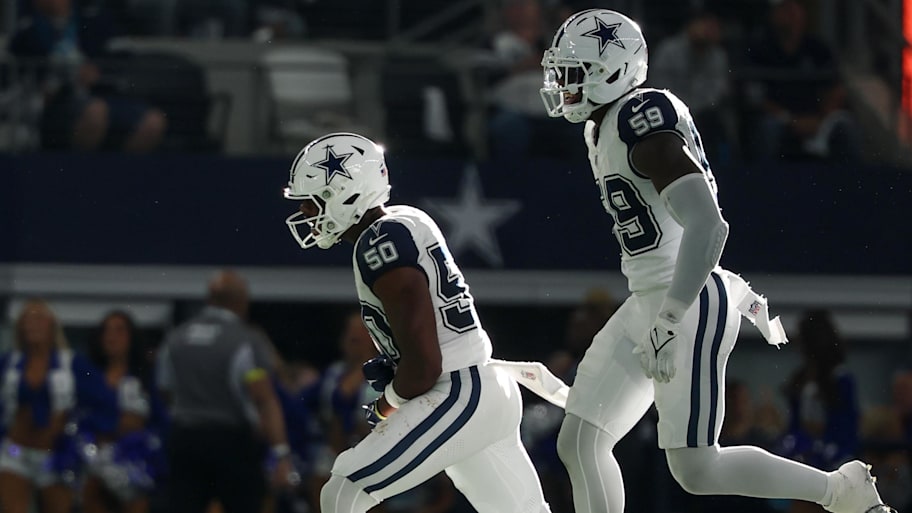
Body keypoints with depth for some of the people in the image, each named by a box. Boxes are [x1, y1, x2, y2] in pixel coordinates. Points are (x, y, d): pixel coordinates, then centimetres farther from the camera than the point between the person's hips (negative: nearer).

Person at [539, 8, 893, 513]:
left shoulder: (642, 123, -18)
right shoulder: (603, 130, 13)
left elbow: (708, 226, -27)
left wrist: (666, 325, -29)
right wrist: (738, 293, 31)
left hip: (690, 306, -10)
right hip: (645, 303, 10)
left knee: (696, 470, -9)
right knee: (579, 444, 3)